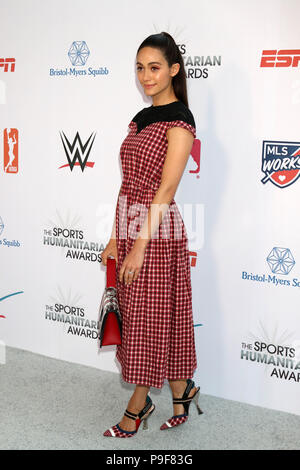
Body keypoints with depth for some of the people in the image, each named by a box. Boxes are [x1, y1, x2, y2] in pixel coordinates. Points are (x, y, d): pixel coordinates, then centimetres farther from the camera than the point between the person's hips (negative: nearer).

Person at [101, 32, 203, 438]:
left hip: (158, 231, -8)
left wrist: (140, 245, -21)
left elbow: (166, 187, -17)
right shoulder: (141, 118, 14)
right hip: (131, 228, 8)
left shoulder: (180, 118, -11)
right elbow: (129, 184, 13)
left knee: (150, 318, 3)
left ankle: (137, 408, 17)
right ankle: (182, 391, 31)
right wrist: (116, 237, 11)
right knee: (136, 317, 14)